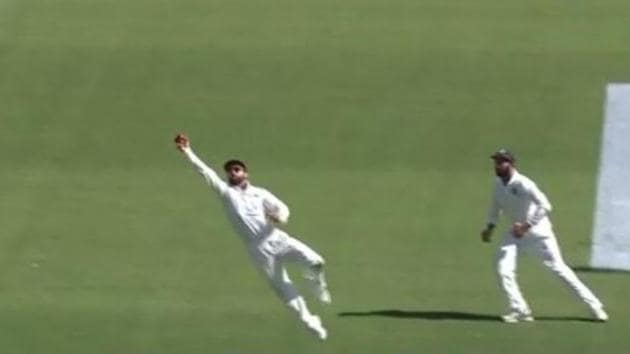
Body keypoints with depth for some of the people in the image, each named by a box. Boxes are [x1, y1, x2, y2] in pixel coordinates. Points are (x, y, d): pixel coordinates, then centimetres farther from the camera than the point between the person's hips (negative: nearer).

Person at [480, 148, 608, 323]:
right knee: (503, 268, -11)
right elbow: (496, 205, 17)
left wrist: (526, 226, -28)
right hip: (517, 231, 6)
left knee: (558, 268, -3)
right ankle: (519, 310, -1)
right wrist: (490, 226, 6)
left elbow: (545, 206, -28)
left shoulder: (523, 184, -24)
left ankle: (594, 306, 5)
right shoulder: (498, 184, -2)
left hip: (537, 230, -6)